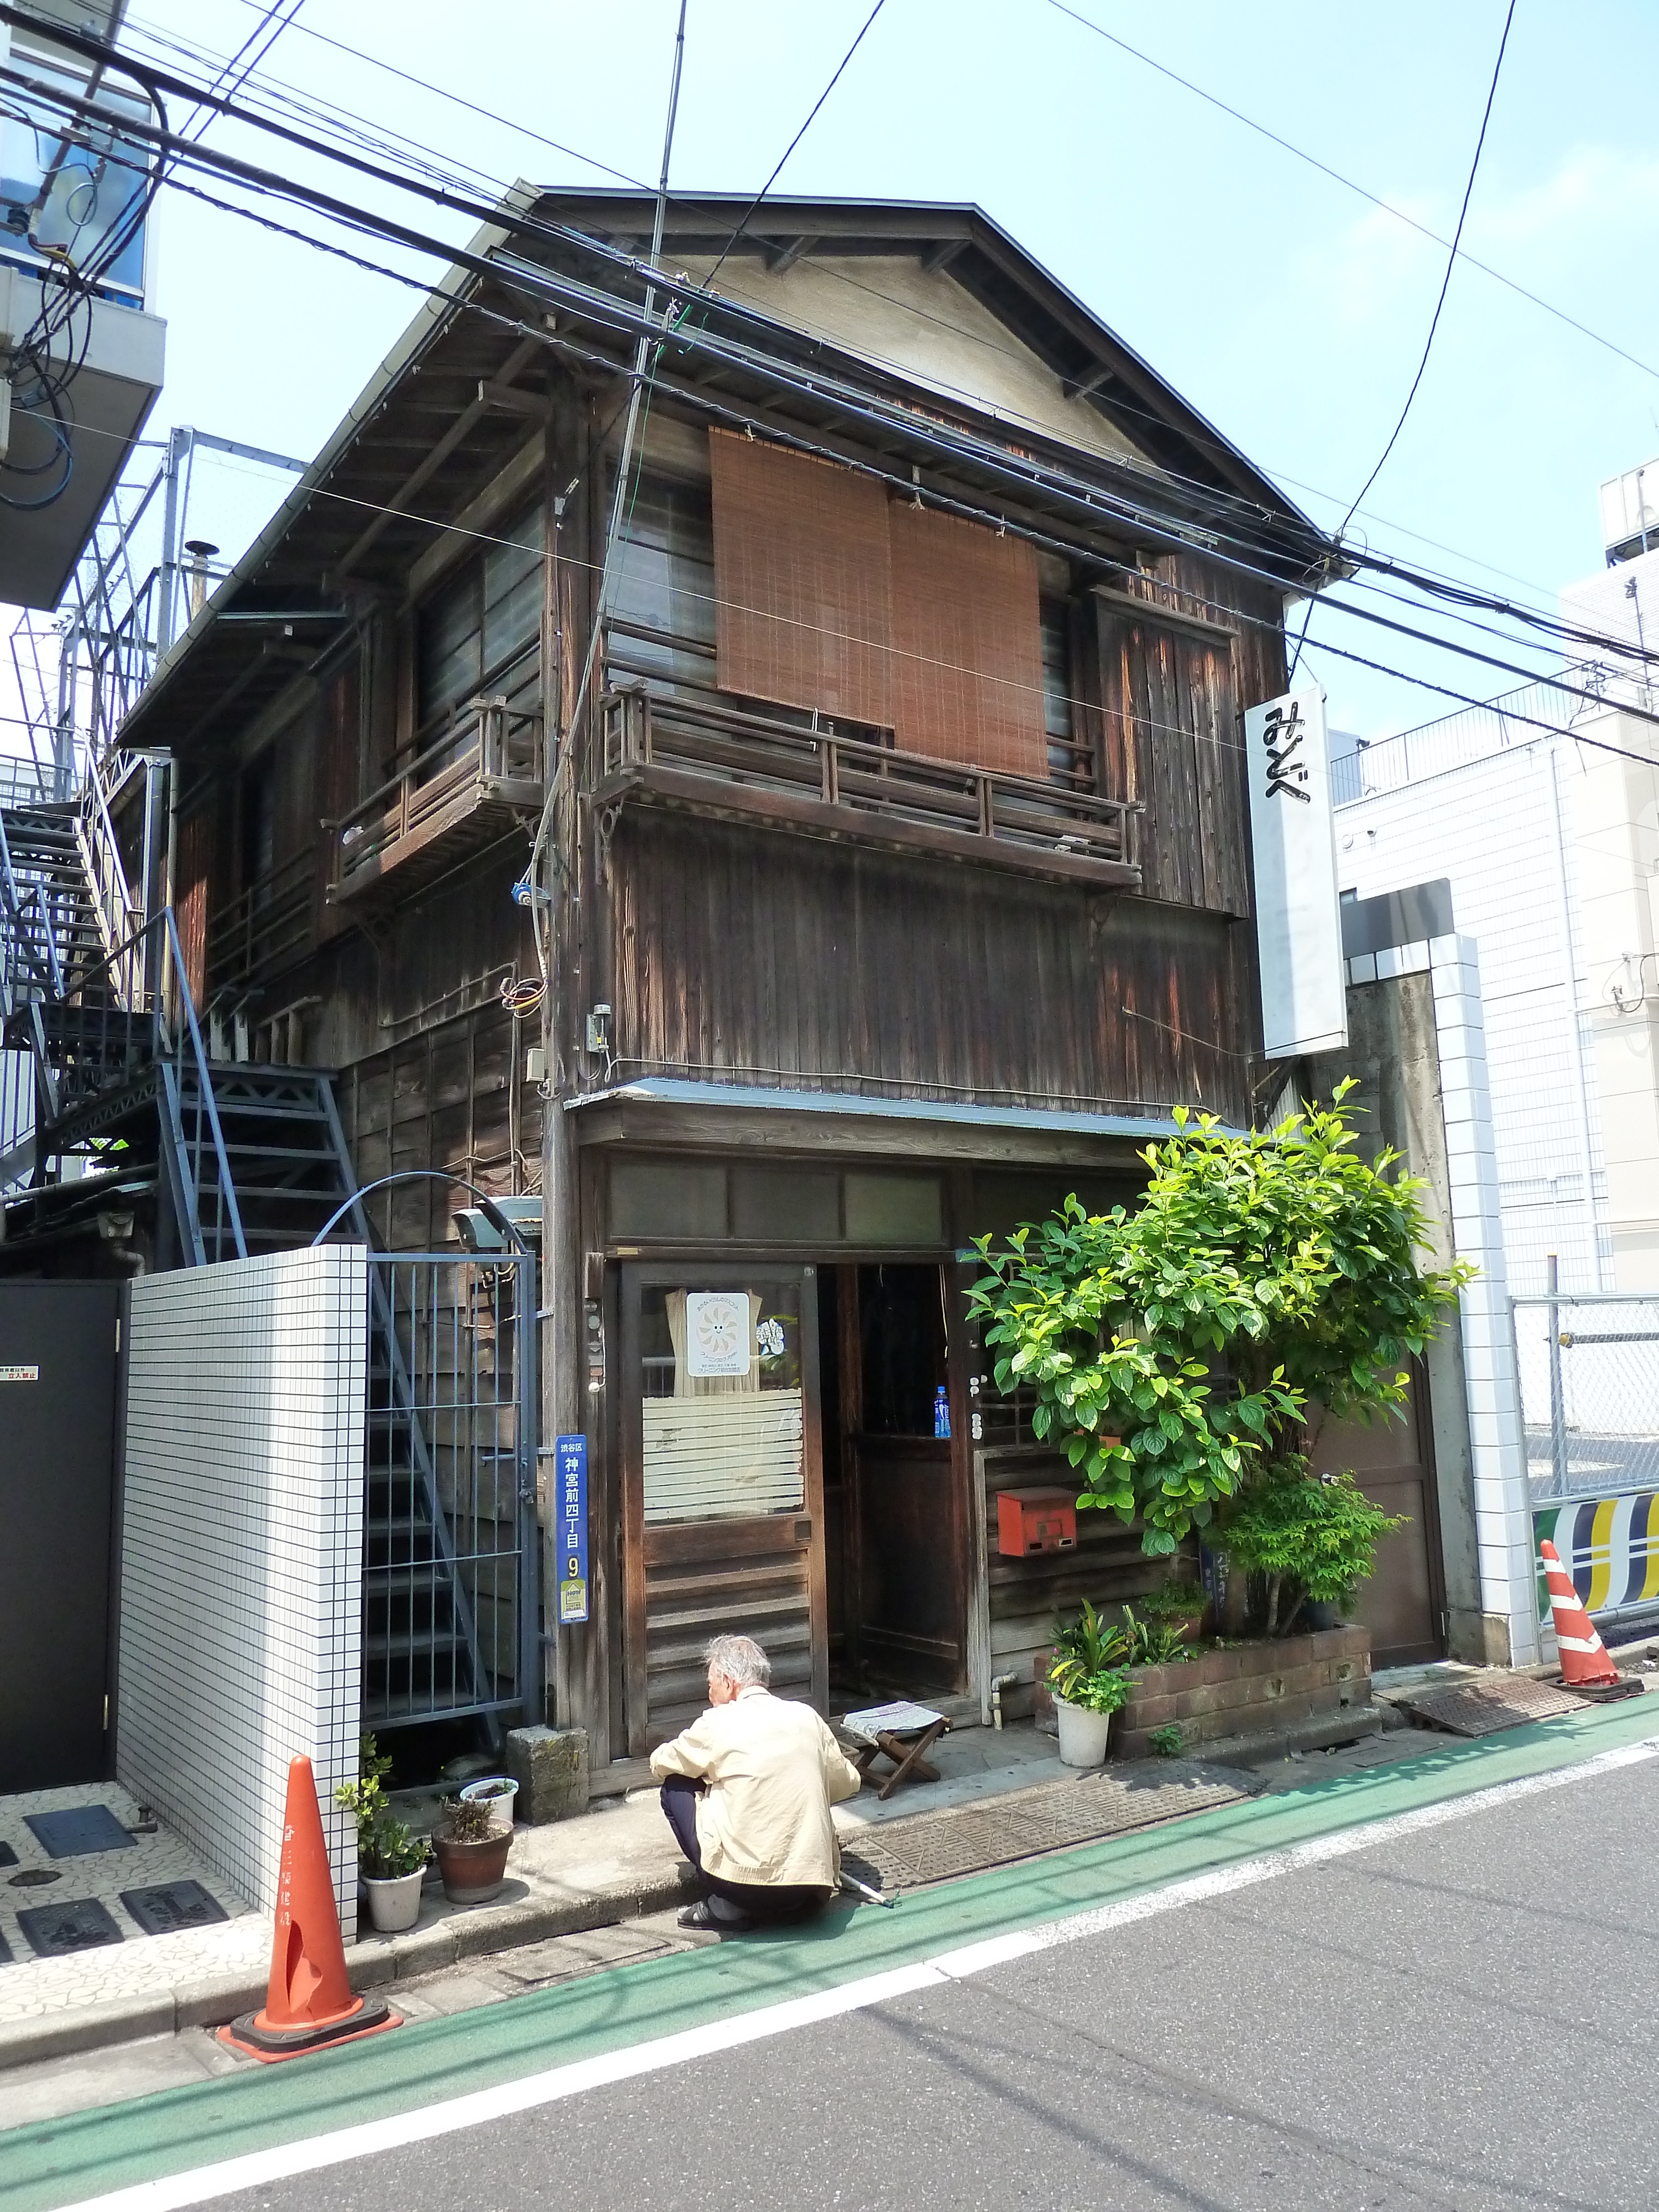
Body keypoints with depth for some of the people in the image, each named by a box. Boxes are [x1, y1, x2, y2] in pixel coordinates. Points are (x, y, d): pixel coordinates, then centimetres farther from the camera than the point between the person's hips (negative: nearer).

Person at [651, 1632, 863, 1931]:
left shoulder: (719, 1722, -4)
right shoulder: (806, 1716, 7)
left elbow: (659, 1764, 14)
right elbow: (847, 1782, 20)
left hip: (747, 1885, -5)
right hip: (813, 1891, 5)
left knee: (675, 1788, 13)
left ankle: (726, 1906, 6)